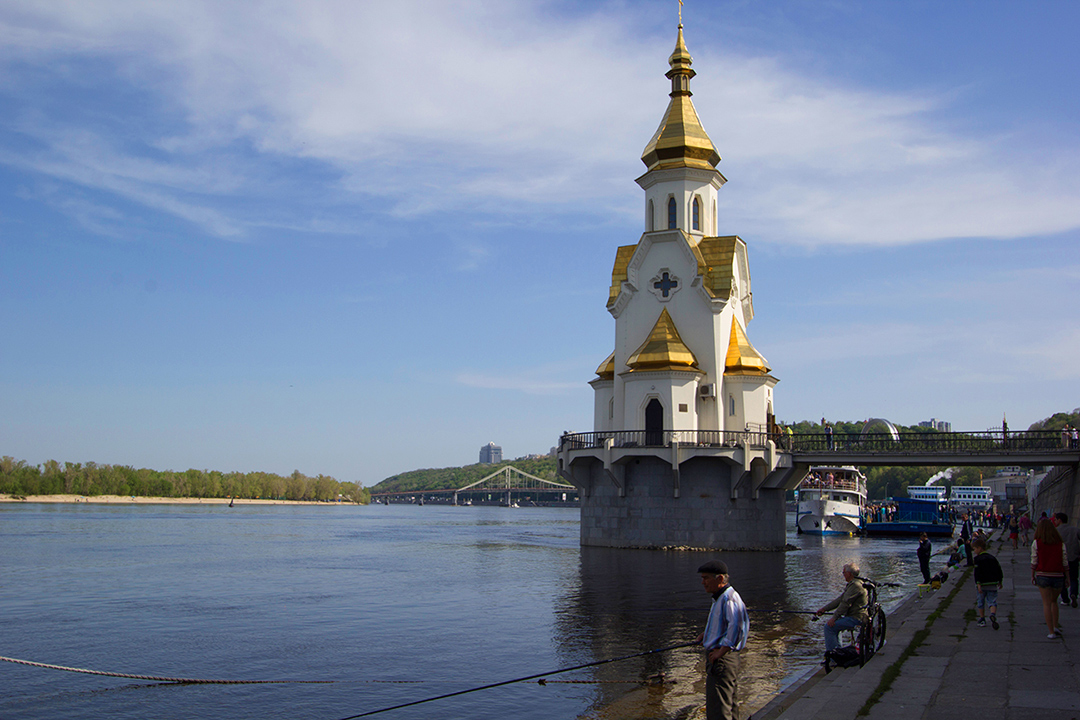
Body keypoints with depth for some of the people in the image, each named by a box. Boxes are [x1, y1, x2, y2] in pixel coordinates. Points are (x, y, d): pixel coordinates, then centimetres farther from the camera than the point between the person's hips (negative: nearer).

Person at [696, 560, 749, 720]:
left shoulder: (729, 598, -17)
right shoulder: (719, 598, 16)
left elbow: (736, 627, -30)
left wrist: (721, 651, -26)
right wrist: (706, 634, 17)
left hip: (722, 660, -11)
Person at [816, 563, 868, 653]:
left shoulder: (856, 585, -19)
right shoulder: (852, 584, 16)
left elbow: (845, 603, -22)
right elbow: (840, 600, 18)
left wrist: (834, 618, -19)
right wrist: (824, 608, 15)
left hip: (856, 619, -11)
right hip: (856, 616, 11)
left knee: (829, 626, -14)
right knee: (834, 624, 26)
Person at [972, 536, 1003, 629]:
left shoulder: (978, 559, -7)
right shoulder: (992, 558, 11)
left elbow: (977, 573, -17)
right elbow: (999, 571, 15)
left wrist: (978, 584, -20)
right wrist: (1000, 582, 26)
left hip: (982, 584, -4)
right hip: (993, 584, 4)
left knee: (980, 602, 11)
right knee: (992, 601, 3)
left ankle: (982, 620, 16)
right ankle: (993, 615, -24)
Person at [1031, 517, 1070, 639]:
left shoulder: (1037, 543, -6)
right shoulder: (1060, 543, 0)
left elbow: (1034, 561, -4)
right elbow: (1065, 561, 2)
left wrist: (1032, 575, 6)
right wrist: (1067, 576, 10)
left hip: (1043, 575, -2)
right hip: (1058, 575, 2)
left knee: (1046, 604, 4)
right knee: (1054, 601, 23)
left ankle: (1051, 631, 2)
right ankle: (1055, 626, 16)